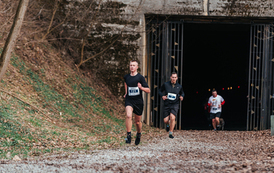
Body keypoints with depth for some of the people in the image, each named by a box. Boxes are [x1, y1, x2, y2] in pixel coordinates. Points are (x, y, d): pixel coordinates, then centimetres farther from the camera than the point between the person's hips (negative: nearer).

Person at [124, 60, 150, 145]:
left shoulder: (140, 77, -7)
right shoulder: (126, 77, 4)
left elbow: (148, 90, -7)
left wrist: (141, 87, -25)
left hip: (138, 101, -1)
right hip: (129, 100, 1)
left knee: (138, 121, 11)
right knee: (128, 116, -27)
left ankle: (138, 135, 39)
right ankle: (128, 135, -22)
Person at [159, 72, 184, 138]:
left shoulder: (179, 86, 2)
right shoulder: (166, 84, -3)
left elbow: (182, 93, 20)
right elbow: (160, 91, 10)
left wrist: (182, 96, -2)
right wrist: (162, 96, -9)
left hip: (175, 104, -1)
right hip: (167, 105, 1)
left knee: (172, 118, -21)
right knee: (165, 120, -2)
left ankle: (171, 133, -5)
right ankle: (168, 125, 39)